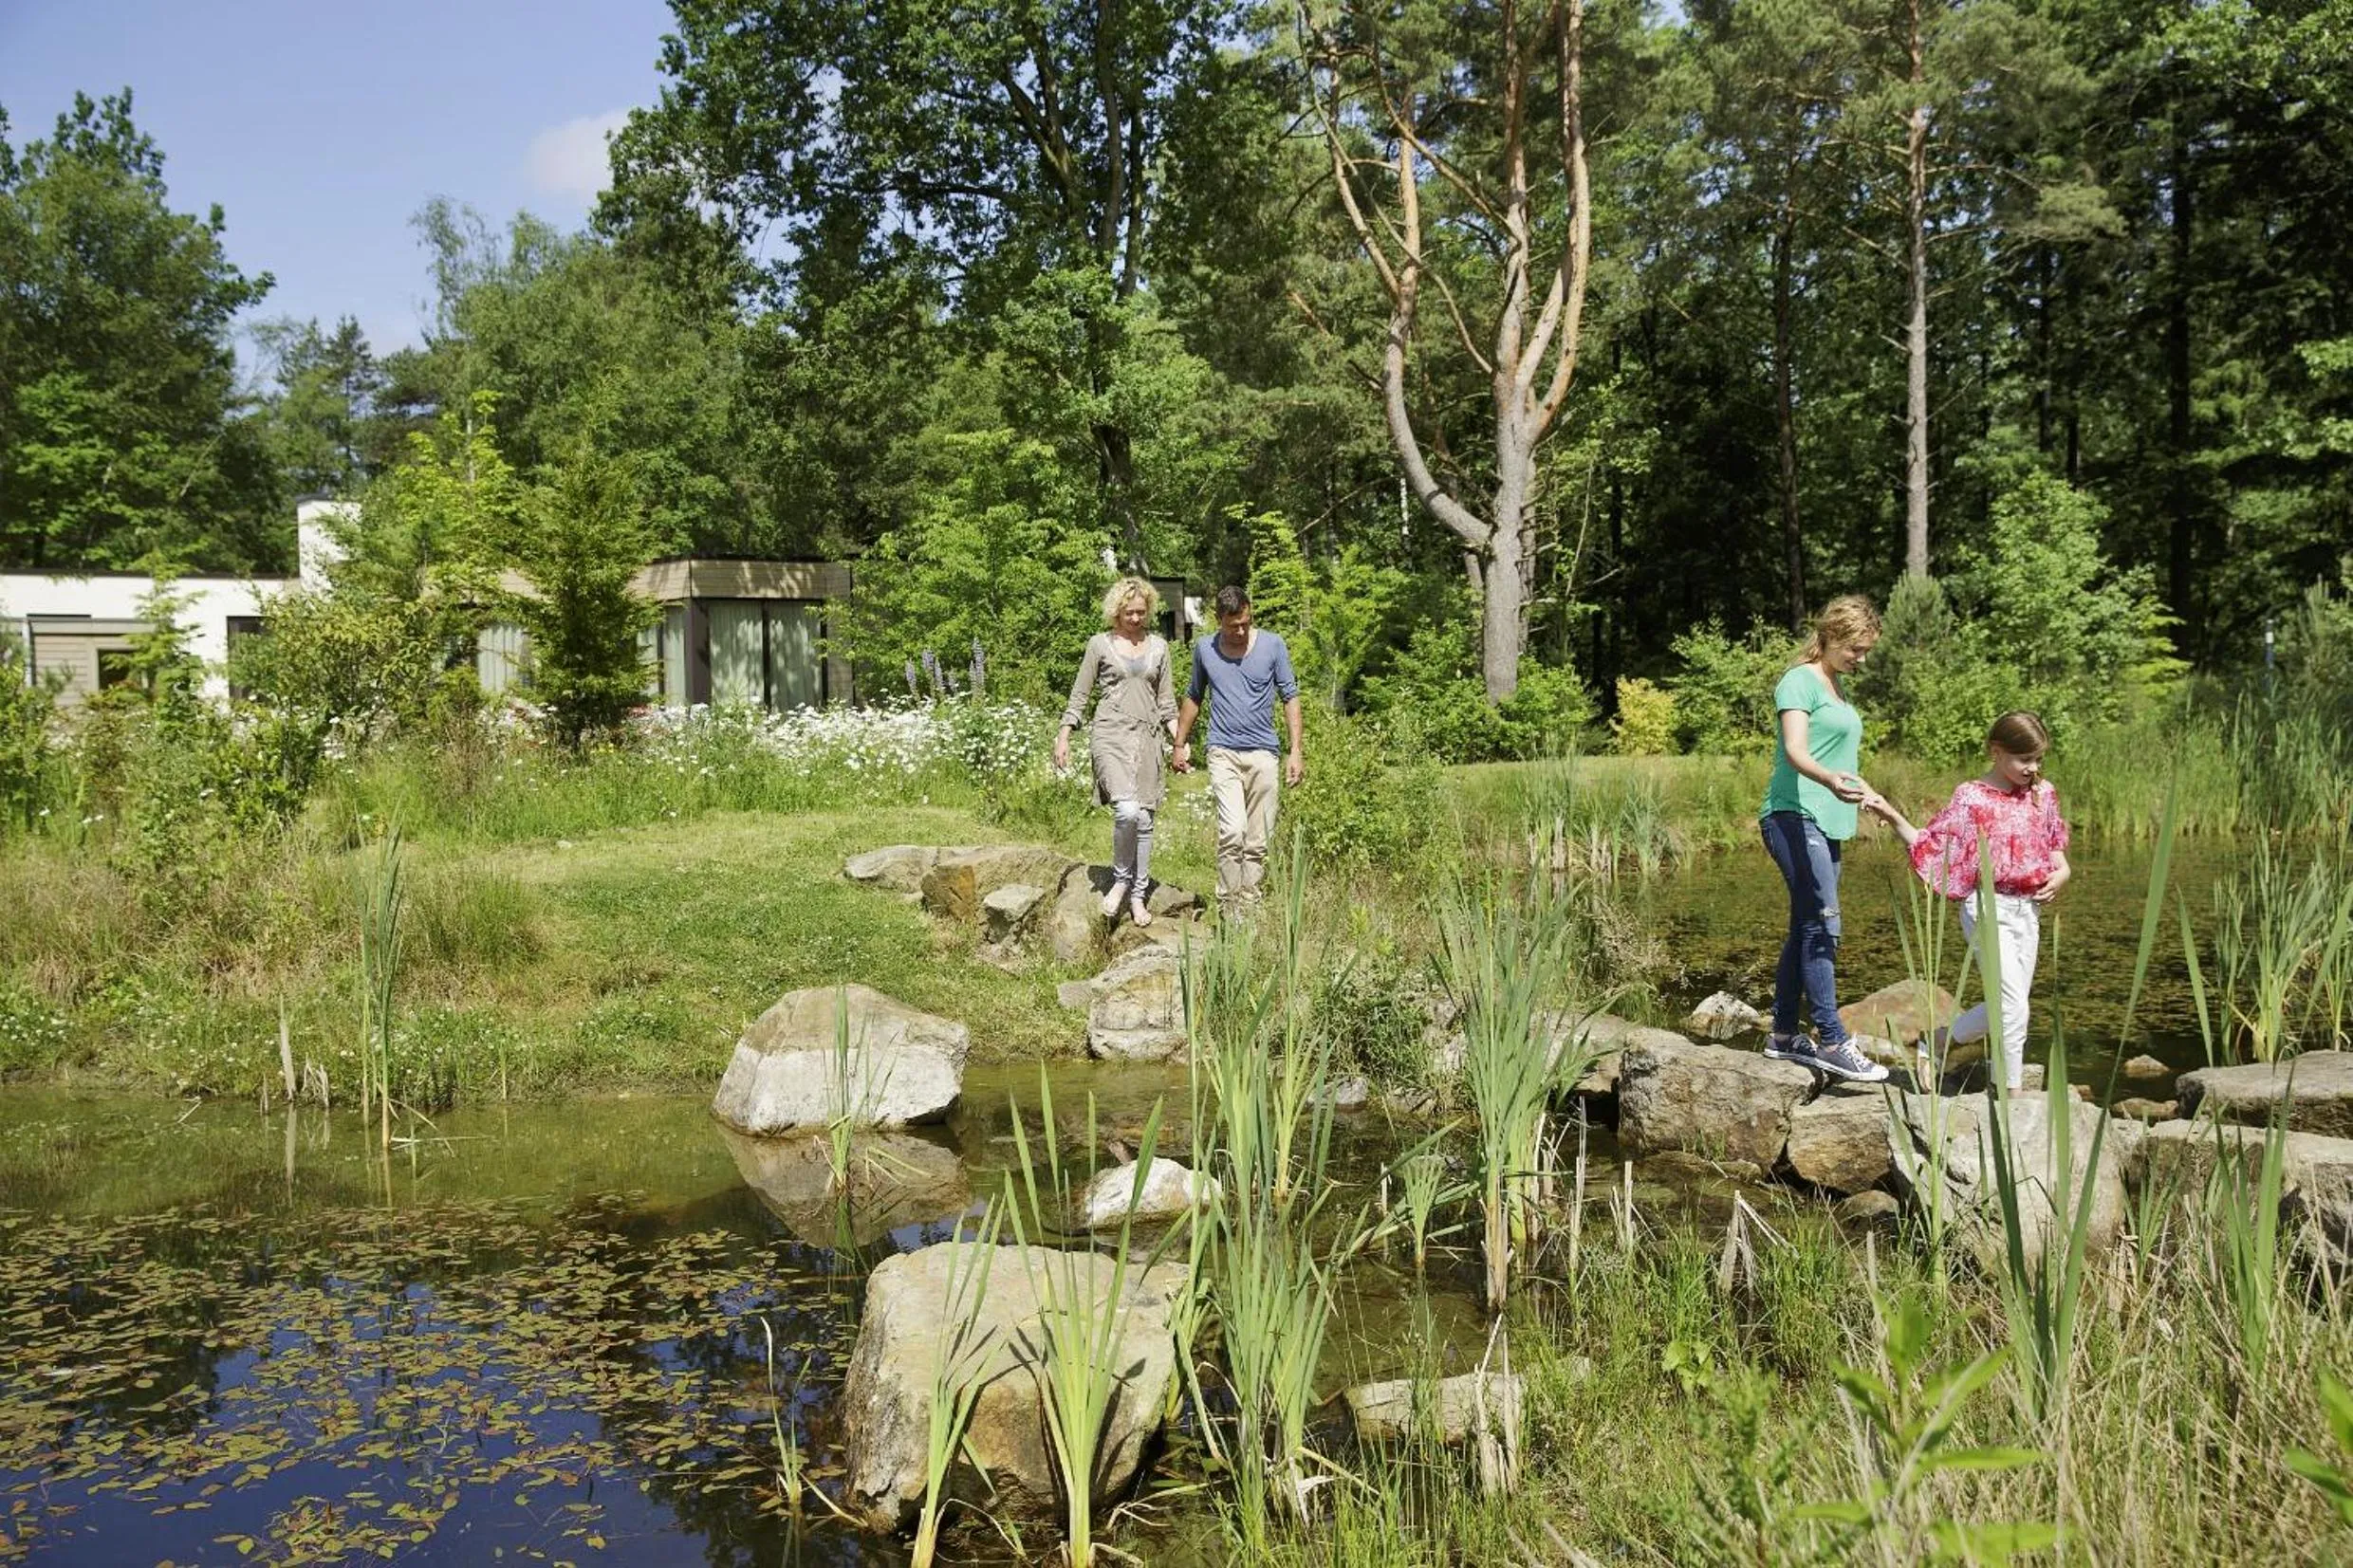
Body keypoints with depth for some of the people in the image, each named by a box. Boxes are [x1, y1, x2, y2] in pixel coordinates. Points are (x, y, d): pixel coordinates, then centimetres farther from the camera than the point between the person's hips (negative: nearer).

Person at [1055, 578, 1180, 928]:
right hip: (1110, 734, -4)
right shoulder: (1101, 644, 3)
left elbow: (1166, 702, 16)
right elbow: (1080, 695, 6)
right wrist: (1064, 737, 0)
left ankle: (1138, 894, 15)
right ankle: (1121, 879, -2)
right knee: (1127, 810, -23)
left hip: (1146, 738, 4)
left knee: (1144, 819, 4)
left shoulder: (1158, 646, 13)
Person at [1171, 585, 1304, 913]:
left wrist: (1296, 751, -1)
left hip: (1263, 754, 1)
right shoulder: (1204, 649, 6)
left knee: (1258, 843, 2)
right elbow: (1193, 698, 19)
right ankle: (1228, 908, -10)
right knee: (1232, 832, -17)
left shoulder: (1273, 646, 2)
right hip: (1223, 753, -1)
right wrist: (1180, 744, 19)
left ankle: (1249, 908, 11)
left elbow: (1290, 697, 5)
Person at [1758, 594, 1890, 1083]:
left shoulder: (1837, 686, 20)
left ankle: (1784, 1036, 15)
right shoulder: (1799, 681, -8)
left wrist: (1869, 797, 38)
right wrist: (1831, 781, -40)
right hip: (1794, 817, -10)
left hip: (1826, 822, 10)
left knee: (1804, 929, 9)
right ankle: (1831, 1042, -15)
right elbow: (1795, 750, -23)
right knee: (1823, 925, -15)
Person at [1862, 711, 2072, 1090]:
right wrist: (1892, 817, -19)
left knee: (2008, 1006, 10)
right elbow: (1929, 845, -6)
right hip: (1988, 908, -6)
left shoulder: (2043, 793, 8)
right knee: (2013, 1005, -11)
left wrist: (2061, 873, -2)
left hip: (2028, 908, 6)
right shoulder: (1972, 798, -8)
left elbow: (2055, 847, 19)